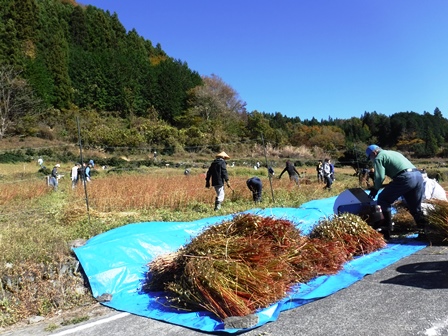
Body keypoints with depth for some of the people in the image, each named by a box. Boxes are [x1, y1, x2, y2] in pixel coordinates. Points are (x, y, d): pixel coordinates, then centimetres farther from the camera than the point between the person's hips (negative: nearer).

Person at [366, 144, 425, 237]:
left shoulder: (378, 157, 8)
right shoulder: (393, 153, 34)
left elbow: (380, 177, -3)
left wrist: (376, 188, 13)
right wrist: (389, 187, 39)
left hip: (406, 178, -8)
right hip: (418, 176, 8)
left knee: (383, 199, 5)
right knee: (416, 208, 18)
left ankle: (387, 227, 4)